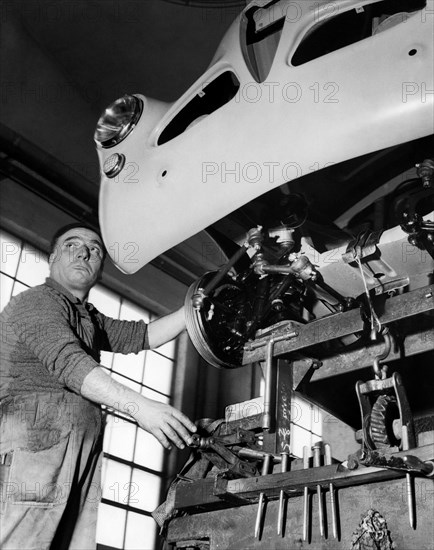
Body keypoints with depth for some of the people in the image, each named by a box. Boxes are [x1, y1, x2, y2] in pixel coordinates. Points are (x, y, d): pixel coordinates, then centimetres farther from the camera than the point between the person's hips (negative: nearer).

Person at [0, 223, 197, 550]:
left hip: (83, 453, 8)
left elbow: (142, 335, 22)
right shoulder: (38, 301, -2)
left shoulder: (90, 320, 28)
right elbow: (66, 360, -17)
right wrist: (138, 406, -26)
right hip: (34, 438, -8)